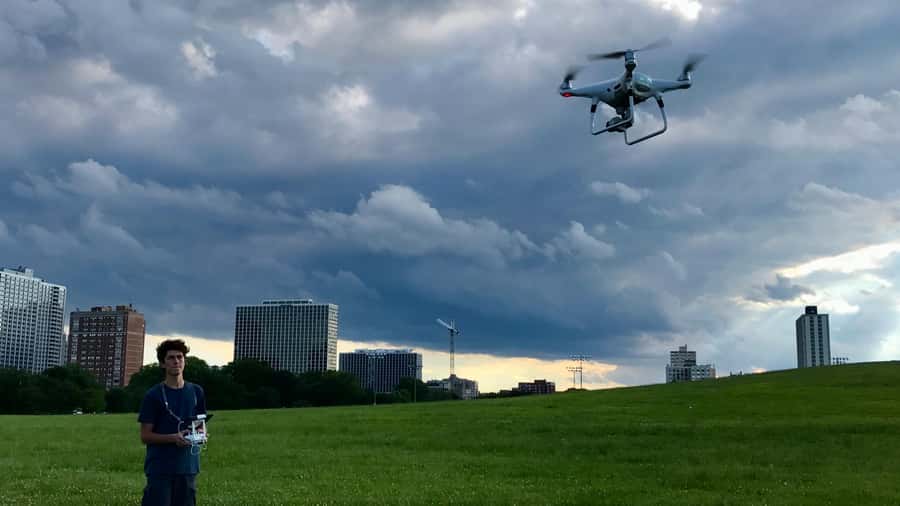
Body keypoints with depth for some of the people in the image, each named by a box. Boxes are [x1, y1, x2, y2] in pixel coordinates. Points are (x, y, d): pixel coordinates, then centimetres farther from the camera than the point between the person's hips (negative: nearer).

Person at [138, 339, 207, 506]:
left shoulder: (196, 392, 9)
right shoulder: (153, 395, -2)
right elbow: (145, 436, -3)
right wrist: (173, 438, -18)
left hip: (188, 467, 4)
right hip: (159, 468, -3)